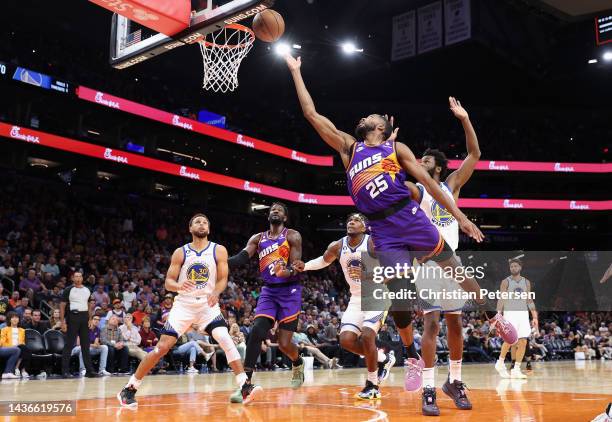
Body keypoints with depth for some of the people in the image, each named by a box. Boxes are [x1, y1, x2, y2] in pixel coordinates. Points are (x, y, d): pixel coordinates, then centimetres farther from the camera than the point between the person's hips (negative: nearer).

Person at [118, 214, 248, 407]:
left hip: (208, 304, 0)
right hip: (184, 304, 0)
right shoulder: (180, 252, -1)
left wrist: (216, 292, -27)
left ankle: (243, 385, -17)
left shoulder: (219, 250, -2)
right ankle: (129, 389, 5)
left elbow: (223, 279, -5)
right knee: (162, 347, -6)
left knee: (225, 339, -22)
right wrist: (179, 285, -27)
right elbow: (168, 282, -3)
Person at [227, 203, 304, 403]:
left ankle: (298, 363, 30)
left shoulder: (292, 236, -2)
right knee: (256, 331, -18)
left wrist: (287, 272, -34)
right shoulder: (257, 238, 9)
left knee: (284, 343, -5)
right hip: (268, 291, 3)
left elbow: (297, 267, -10)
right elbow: (241, 258, -5)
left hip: (289, 291, -3)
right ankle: (246, 382, -16)